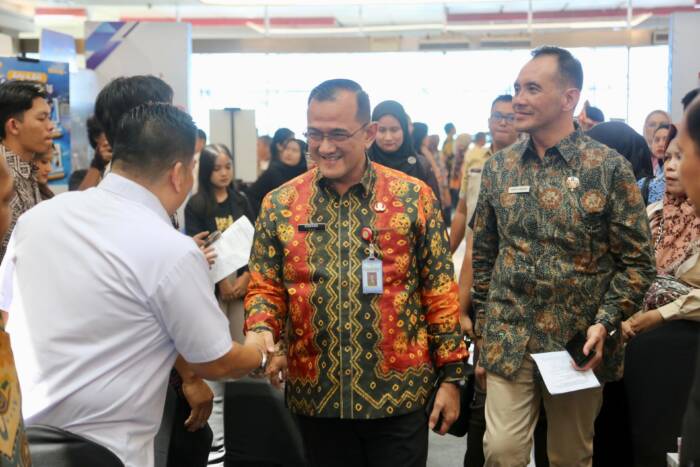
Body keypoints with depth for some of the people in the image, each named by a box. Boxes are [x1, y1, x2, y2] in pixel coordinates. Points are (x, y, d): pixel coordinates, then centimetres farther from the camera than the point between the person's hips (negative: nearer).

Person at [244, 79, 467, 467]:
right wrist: (261, 330, -16)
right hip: (315, 396, 2)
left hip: (399, 393, -1)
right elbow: (265, 287, 5)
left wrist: (449, 376, -1)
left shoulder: (414, 197, -3)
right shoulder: (279, 205, 1)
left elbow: (440, 289, -1)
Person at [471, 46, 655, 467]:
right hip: (508, 342, 2)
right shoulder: (498, 168, 4)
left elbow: (638, 262, -5)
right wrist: (482, 333, 9)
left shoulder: (609, 168, -7)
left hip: (579, 344, -2)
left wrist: (605, 323, -17)